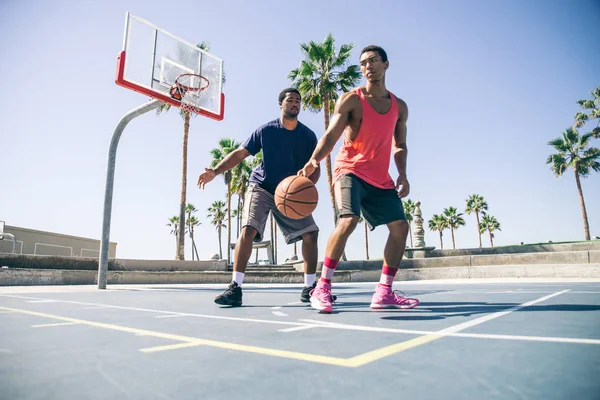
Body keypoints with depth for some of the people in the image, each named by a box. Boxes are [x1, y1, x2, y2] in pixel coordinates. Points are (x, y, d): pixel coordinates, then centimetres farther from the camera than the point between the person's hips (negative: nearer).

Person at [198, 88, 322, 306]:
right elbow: (240, 153, -5)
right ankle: (235, 288, -17)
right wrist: (215, 171, -16)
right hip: (261, 188, -2)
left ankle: (309, 288, 5)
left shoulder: (308, 135, -3)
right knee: (248, 229, -22)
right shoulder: (266, 130, -8)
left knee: (310, 233, -7)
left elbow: (315, 169, 0)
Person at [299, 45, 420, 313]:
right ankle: (322, 288, -15)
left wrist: (402, 174, -2)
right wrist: (314, 160, -33)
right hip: (350, 170, -6)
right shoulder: (351, 99, -5)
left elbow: (399, 146, 16)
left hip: (380, 178, 6)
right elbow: (331, 135, -14)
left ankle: (384, 293, 11)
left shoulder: (399, 107, 10)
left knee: (400, 226, 1)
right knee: (348, 220, -28)